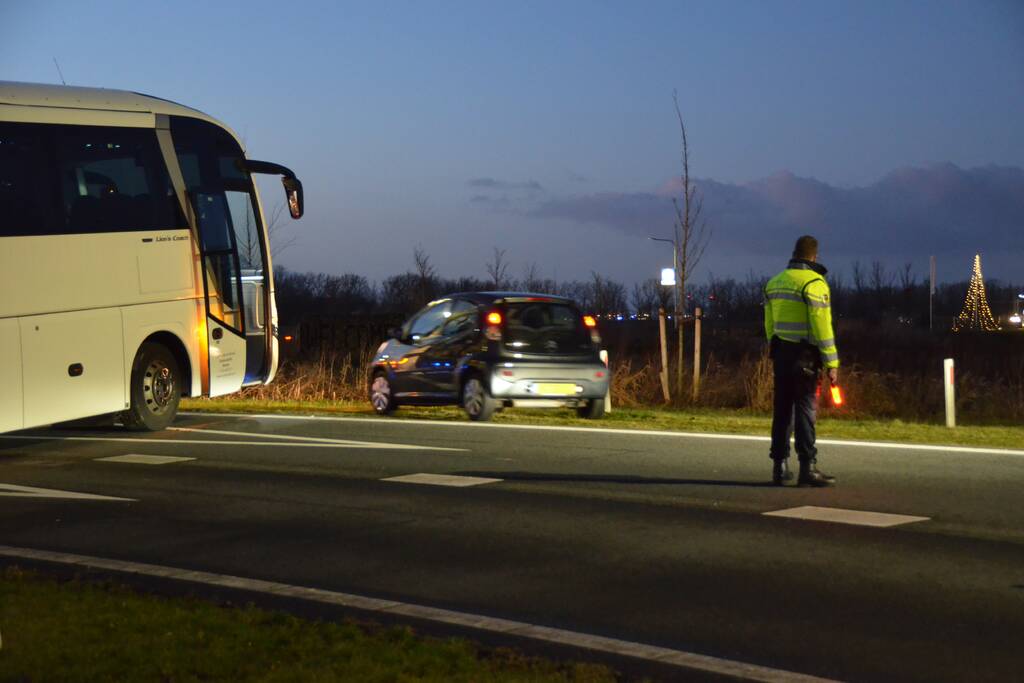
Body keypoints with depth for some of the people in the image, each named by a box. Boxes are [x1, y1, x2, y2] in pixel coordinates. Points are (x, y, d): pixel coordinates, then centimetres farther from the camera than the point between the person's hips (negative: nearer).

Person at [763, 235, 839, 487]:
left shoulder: (774, 283, 12)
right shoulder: (814, 283, -11)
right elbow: (822, 326, -15)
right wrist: (832, 363, -12)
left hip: (781, 353, 7)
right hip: (804, 355, -7)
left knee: (783, 409, 10)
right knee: (806, 409, -6)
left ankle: (780, 466, 12)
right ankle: (807, 467, -7)